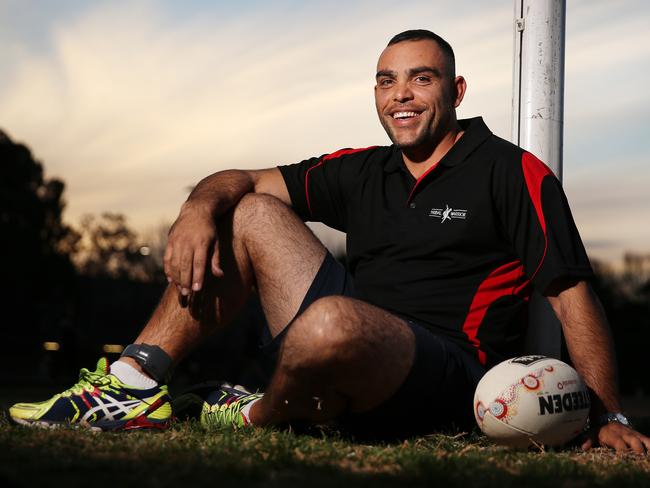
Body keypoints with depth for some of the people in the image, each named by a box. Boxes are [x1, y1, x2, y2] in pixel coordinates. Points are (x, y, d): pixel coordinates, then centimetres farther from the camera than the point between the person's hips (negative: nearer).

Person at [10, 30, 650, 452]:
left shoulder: (513, 173, -3)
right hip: (355, 364, 7)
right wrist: (201, 208, -9)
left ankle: (257, 419, -3)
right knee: (252, 214, 5)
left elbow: (573, 297, -6)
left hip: (448, 382, -6)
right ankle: (131, 386, -3)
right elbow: (241, 182, 15)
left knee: (334, 321, -39)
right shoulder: (363, 173, 14)